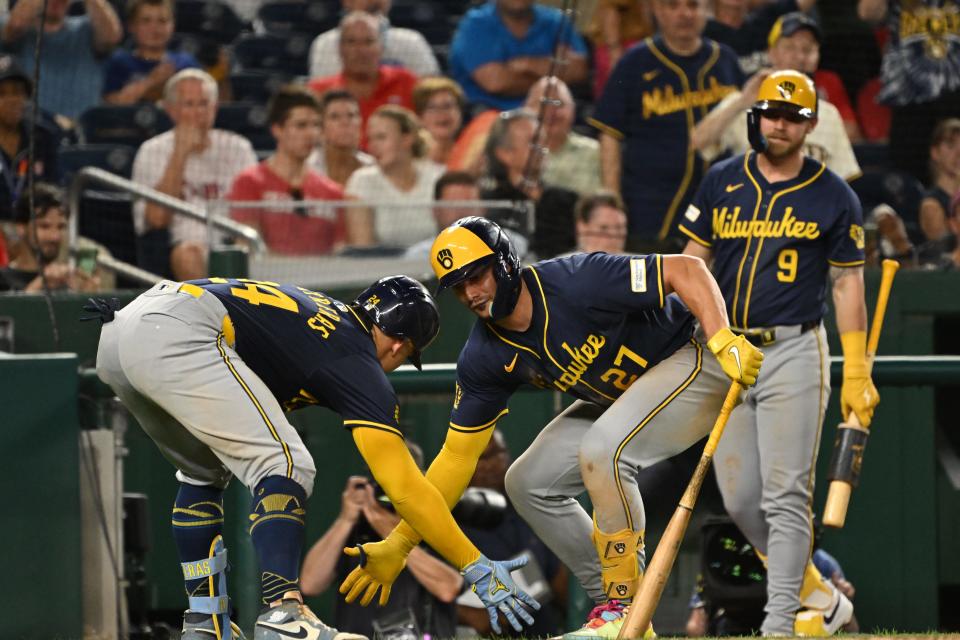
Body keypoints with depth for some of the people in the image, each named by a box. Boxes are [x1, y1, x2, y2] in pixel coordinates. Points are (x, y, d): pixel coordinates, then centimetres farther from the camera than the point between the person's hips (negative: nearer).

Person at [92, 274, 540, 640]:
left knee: (204, 471, 26)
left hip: (120, 329, 9)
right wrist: (478, 569, 3)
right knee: (284, 463, -7)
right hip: (175, 338, -9)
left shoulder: (320, 313, 27)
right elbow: (404, 488, -1)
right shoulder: (357, 361, 3)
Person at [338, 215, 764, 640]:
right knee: (528, 483, 2)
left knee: (601, 451, -31)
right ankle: (612, 605, 8)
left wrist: (724, 341, -42)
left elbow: (686, 270, -28)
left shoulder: (575, 282, -29)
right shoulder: (485, 357, -8)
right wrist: (398, 544, -4)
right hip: (615, 397, 8)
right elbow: (458, 455, -1)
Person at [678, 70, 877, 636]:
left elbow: (848, 283, 2)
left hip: (792, 352, -4)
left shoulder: (833, 197, 2)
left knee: (785, 496, -11)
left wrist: (857, 374, -4)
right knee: (740, 500, 3)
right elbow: (693, 262, 13)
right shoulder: (722, 182, 10)